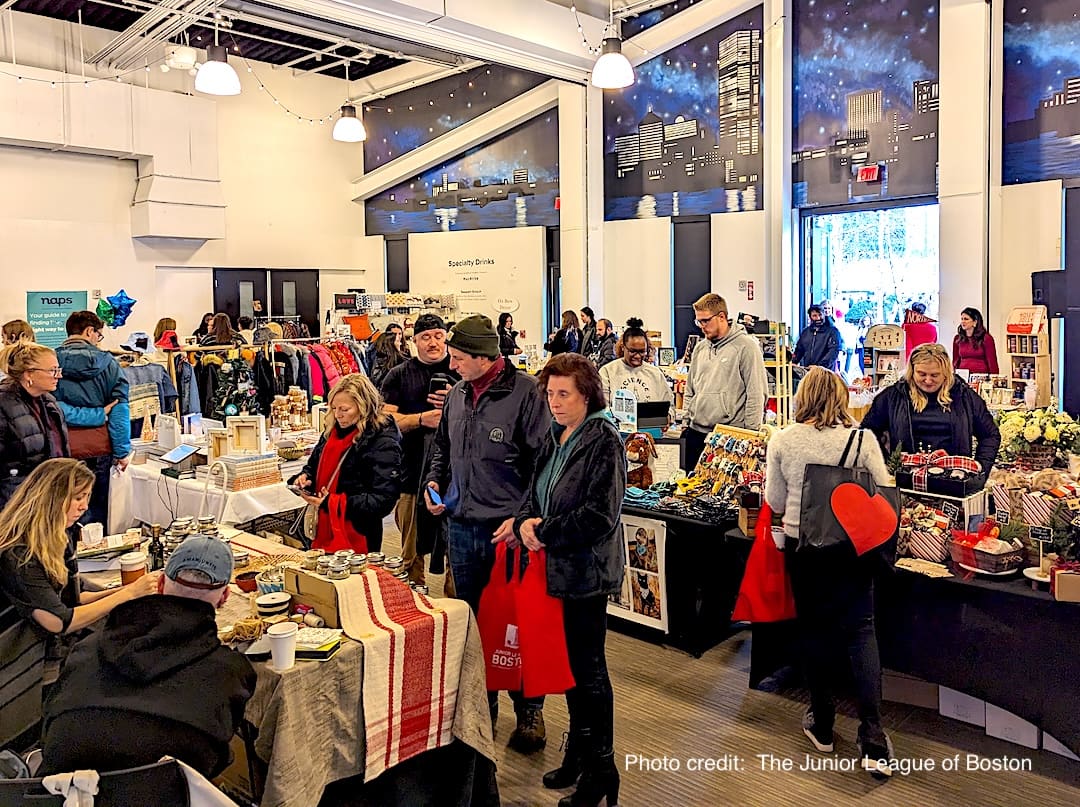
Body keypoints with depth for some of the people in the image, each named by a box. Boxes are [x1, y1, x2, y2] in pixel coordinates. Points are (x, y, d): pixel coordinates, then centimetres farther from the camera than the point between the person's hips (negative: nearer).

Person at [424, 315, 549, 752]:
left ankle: (529, 710, 24)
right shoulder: (457, 394, 9)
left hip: (508, 530, -6)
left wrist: (523, 517, -18)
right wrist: (433, 481, 6)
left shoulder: (524, 391, -12)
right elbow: (442, 447, 24)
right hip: (462, 527, 6)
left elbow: (542, 462, -13)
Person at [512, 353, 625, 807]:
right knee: (569, 664, 18)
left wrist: (546, 533, -16)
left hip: (586, 571, -8)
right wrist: (526, 521, -8)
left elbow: (600, 514, -22)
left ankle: (601, 770, 20)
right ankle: (578, 754, 34)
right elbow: (536, 494, 14)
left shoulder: (603, 441, -15)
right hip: (557, 567, 8)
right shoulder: (554, 439, 10)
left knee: (588, 669, 3)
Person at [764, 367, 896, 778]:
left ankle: (822, 726, 28)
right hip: (852, 546, -1)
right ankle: (874, 743, 1)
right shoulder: (861, 439, -9)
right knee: (861, 631, 5)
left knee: (815, 630, 15)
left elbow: (774, 502, 1)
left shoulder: (782, 441, -7)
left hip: (801, 545, 1)